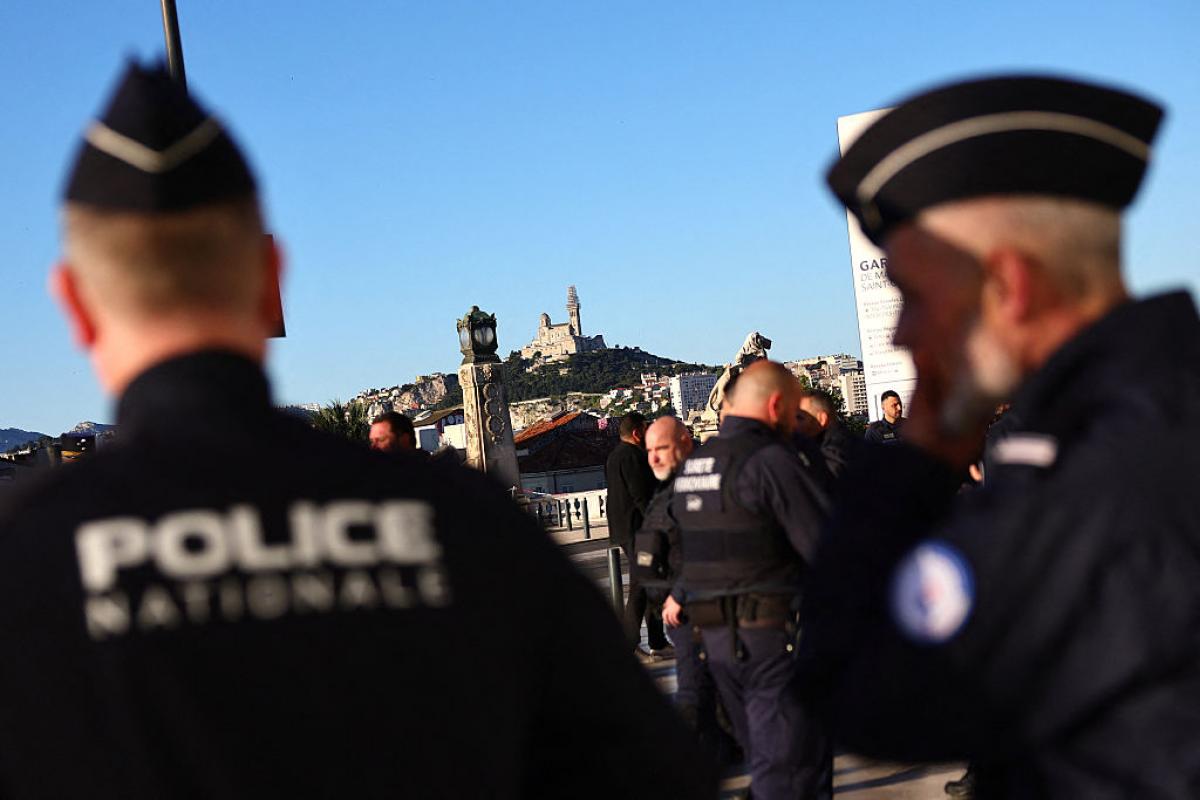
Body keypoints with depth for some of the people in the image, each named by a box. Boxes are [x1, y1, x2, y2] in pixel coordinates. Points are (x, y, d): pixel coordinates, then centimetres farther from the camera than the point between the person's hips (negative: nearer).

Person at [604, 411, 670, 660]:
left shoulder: (615, 455, 18)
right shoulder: (631, 456, -17)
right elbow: (642, 497, -21)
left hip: (623, 529, 11)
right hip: (637, 529, -11)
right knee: (641, 588, -6)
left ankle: (658, 643, 20)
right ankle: (629, 647, -4)